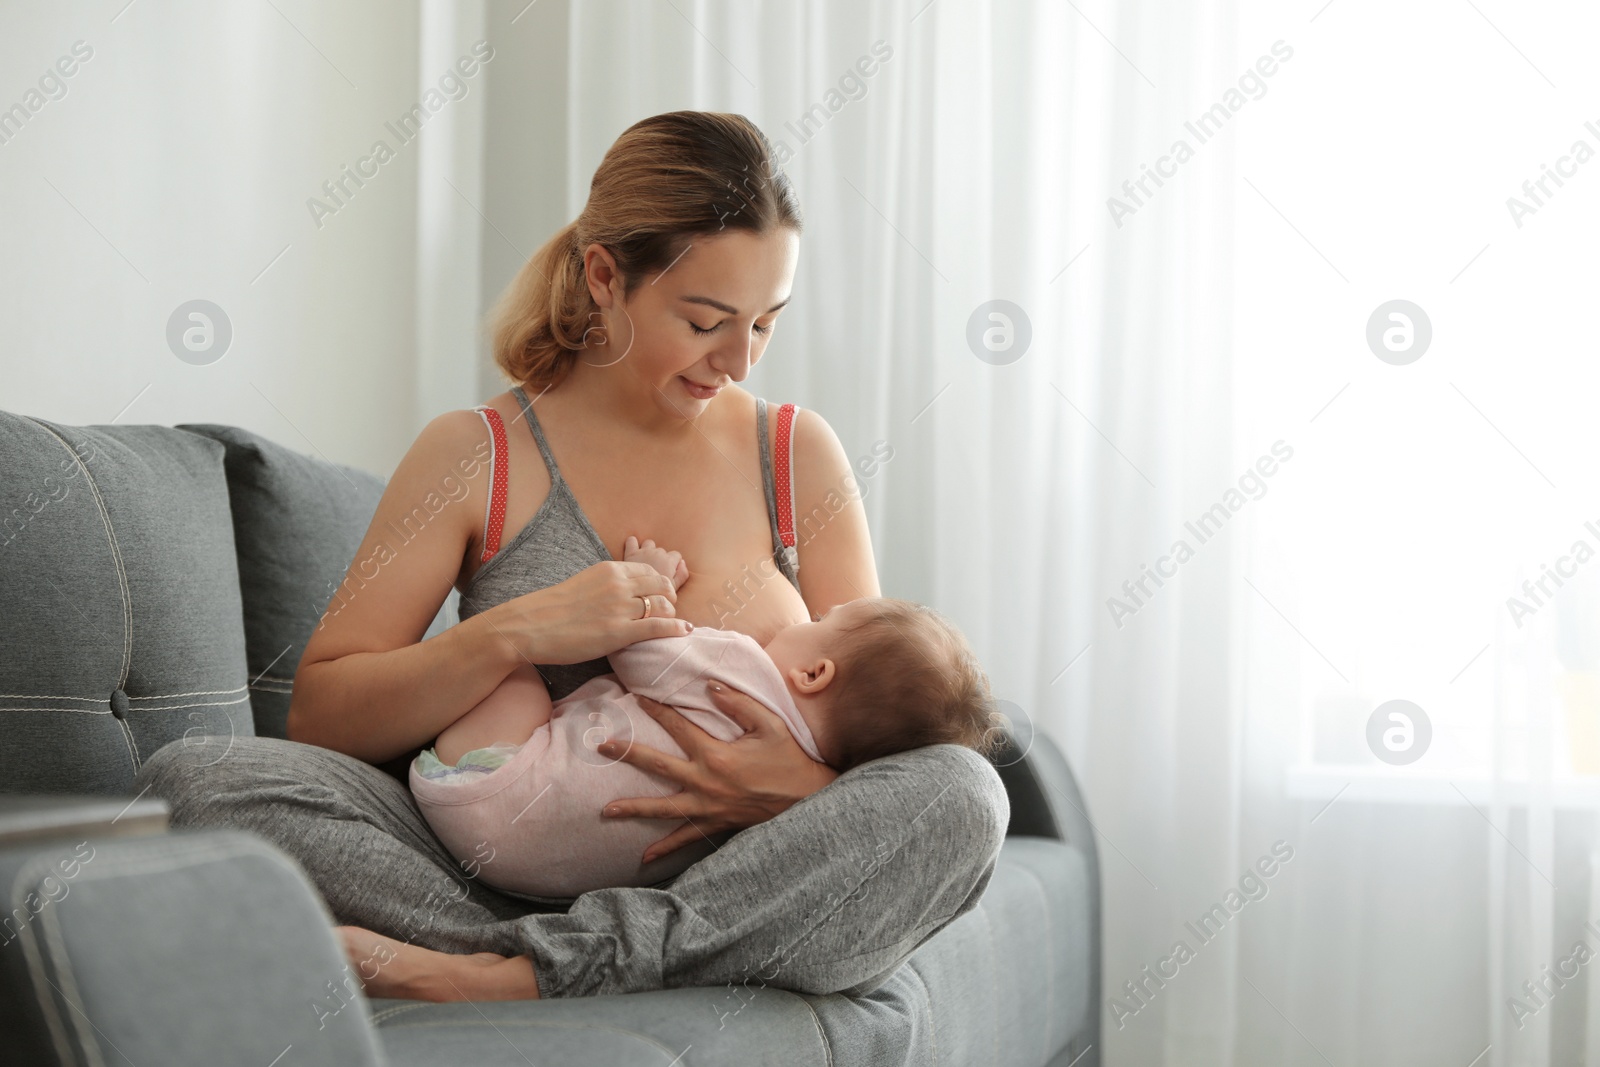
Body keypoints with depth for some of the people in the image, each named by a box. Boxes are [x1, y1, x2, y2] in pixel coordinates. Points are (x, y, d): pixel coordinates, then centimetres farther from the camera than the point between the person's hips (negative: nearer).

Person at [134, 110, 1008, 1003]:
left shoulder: (799, 455, 9)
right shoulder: (473, 458, 3)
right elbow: (318, 718, -2)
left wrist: (812, 783, -17)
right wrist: (512, 634, -18)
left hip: (728, 891, 1)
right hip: (507, 877, -1)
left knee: (961, 793, -30)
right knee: (191, 777, -19)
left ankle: (510, 977, -31)